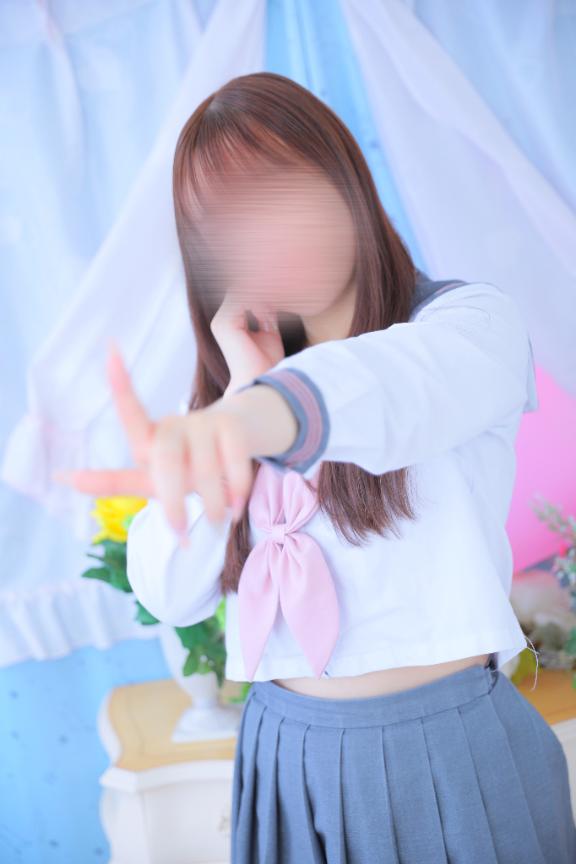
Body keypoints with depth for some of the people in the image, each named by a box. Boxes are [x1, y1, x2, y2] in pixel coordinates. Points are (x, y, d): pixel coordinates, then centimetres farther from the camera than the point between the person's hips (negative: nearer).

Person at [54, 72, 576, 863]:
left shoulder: (471, 319, -7)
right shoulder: (234, 372, 6)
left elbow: (411, 379, -33)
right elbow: (169, 596, -3)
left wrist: (268, 412, -54)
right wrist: (240, 395, -11)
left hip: (449, 750, -3)